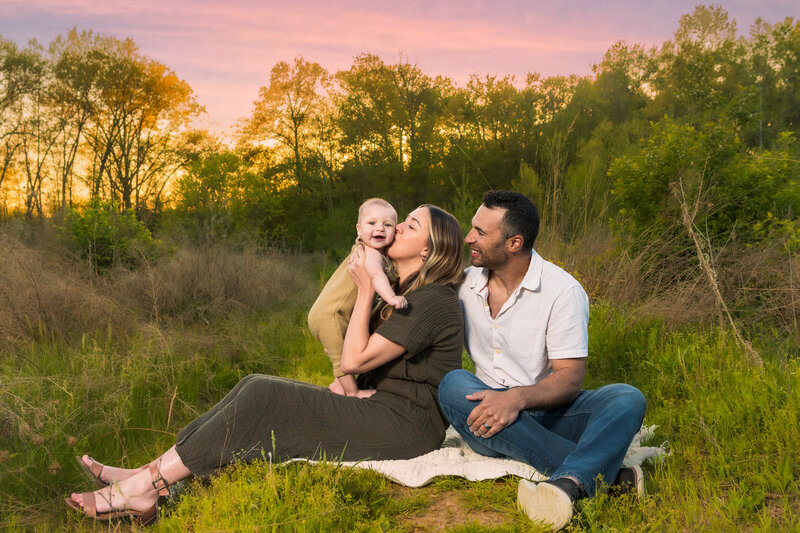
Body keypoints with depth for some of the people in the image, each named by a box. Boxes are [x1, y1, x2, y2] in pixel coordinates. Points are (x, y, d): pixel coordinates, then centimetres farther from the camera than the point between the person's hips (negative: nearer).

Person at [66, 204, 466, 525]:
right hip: (382, 411, 9)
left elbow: (354, 360, -15)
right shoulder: (406, 293, 17)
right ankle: (147, 476, -9)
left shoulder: (432, 301, -15)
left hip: (403, 427, -9)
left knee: (264, 398, -19)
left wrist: (365, 291, -10)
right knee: (258, 388, -4)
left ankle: (142, 489, -15)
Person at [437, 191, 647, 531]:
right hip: (492, 414, 2)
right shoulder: (464, 283, 5)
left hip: (547, 412, -2)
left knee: (628, 399, -26)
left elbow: (571, 378, -13)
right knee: (453, 384, -31)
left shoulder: (563, 291, -8)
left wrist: (518, 398, -32)